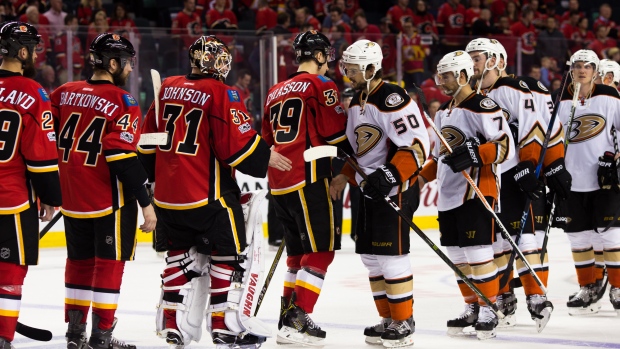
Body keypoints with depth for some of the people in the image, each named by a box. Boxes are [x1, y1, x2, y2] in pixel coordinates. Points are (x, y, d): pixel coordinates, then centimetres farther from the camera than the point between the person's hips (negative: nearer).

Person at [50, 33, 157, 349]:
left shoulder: (65, 94, 4)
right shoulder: (121, 103, -14)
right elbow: (123, 157, -20)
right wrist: (145, 203, -16)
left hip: (72, 198, 6)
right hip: (109, 201, -6)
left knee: (80, 261, 17)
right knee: (109, 263, 2)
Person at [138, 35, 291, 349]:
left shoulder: (168, 88, 8)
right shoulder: (221, 94, -13)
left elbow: (148, 141, 15)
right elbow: (237, 143, -18)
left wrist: (157, 175, 28)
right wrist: (266, 158, -2)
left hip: (168, 193, 7)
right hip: (208, 194, -7)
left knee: (183, 253, 20)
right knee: (231, 253, 7)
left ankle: (173, 324, 18)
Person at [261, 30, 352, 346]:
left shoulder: (276, 91, 19)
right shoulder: (320, 85, -3)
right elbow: (337, 133, -7)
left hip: (279, 181, 8)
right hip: (307, 179, -8)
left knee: (299, 252, 17)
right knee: (320, 250, -5)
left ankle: (288, 318, 18)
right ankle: (297, 321, -13)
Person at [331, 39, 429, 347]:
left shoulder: (392, 99, -17)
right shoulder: (357, 101, 14)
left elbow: (417, 145, -23)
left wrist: (390, 176, -28)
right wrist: (345, 177, 17)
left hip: (396, 189, -10)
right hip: (369, 188, 10)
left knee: (391, 254, -8)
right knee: (370, 255, 11)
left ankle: (404, 323, 1)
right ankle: (388, 320, 21)